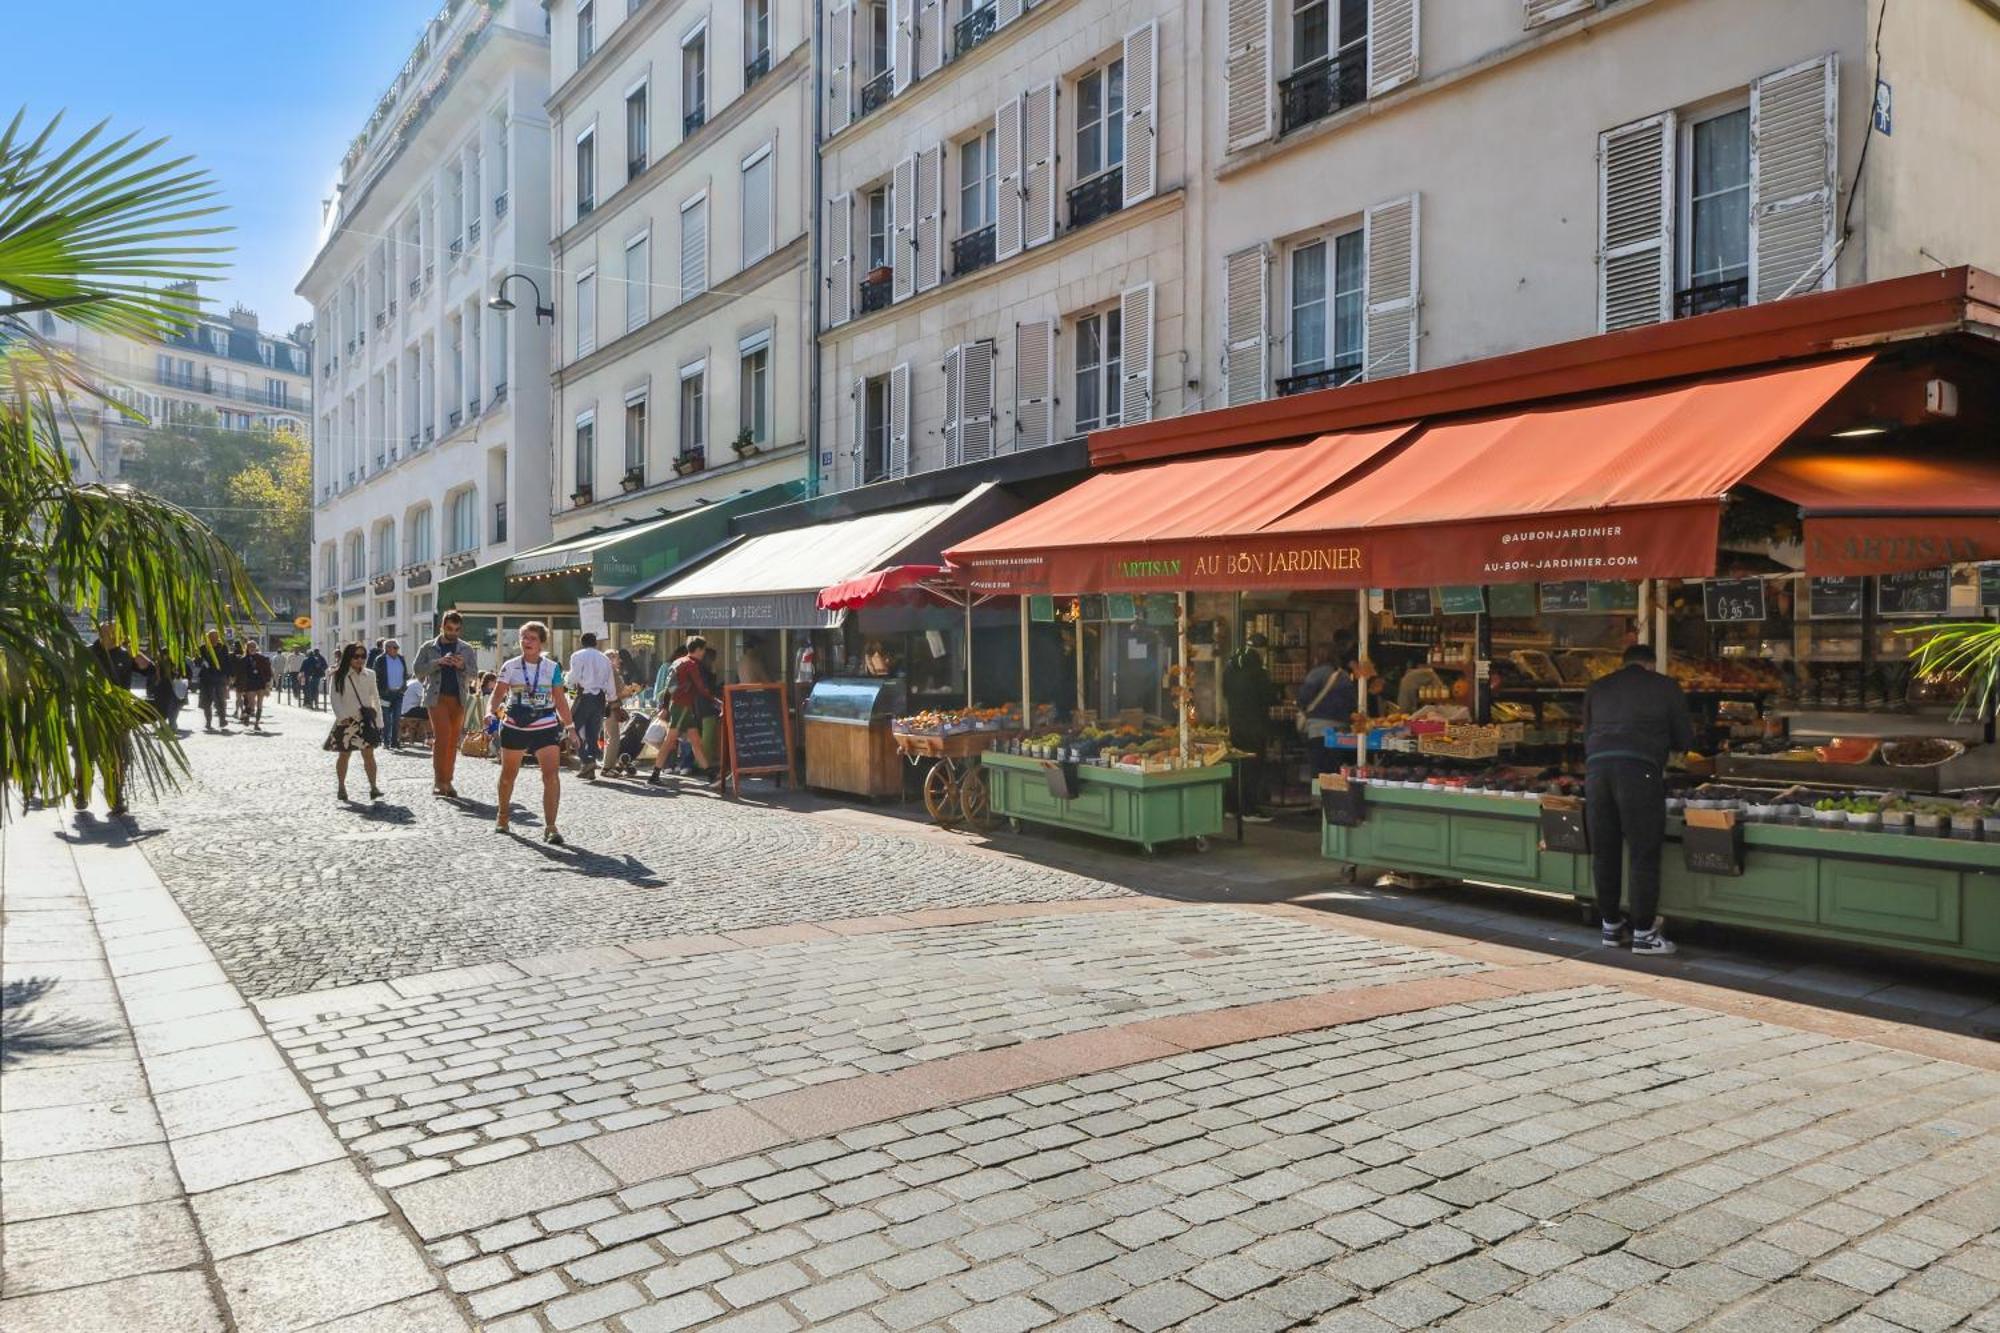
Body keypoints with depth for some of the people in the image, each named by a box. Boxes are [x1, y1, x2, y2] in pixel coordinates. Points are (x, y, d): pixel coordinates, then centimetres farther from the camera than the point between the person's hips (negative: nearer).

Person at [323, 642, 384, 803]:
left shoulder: (369, 675, 5)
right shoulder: (339, 676, -1)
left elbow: (375, 698, 9)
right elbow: (335, 698, -4)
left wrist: (378, 721, 5)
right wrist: (342, 716, -17)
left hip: (365, 719, 1)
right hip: (346, 720, -1)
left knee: (368, 753, -7)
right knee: (344, 754, 9)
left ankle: (373, 787, -9)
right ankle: (341, 787, 22)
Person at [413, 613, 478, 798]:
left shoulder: (466, 649, 11)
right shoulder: (428, 648, 7)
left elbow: (474, 675, 9)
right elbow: (417, 671, 0)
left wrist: (463, 666, -12)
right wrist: (438, 662, -14)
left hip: (459, 699, 3)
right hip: (437, 697, -2)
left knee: (453, 741, 5)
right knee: (442, 735, -16)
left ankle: (447, 782, 11)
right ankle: (439, 781, -11)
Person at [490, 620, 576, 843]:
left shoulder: (552, 668, 3)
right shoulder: (510, 666, 1)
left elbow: (560, 700, 7)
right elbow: (498, 694, -5)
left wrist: (569, 726, 5)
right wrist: (494, 712, -24)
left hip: (546, 726, -1)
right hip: (514, 726, 1)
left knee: (552, 775, -14)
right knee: (508, 774, 16)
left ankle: (550, 827, -12)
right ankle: (503, 816, 39)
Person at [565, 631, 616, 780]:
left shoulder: (578, 656, -1)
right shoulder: (605, 659, 15)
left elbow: (573, 677, -10)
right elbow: (611, 683, 15)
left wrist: (566, 679, 12)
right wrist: (610, 701, 20)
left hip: (584, 695, -5)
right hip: (600, 697, 5)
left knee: (577, 728, 0)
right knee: (593, 732, 8)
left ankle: (586, 760, -20)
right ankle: (590, 770, 8)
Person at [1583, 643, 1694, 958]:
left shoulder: (1598, 687, 22)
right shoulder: (1665, 686, 13)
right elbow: (1683, 740, 16)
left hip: (1596, 766, 4)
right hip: (1639, 770, -4)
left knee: (1604, 852, 11)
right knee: (1644, 855, 2)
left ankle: (1611, 926, 22)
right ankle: (1643, 933, 6)